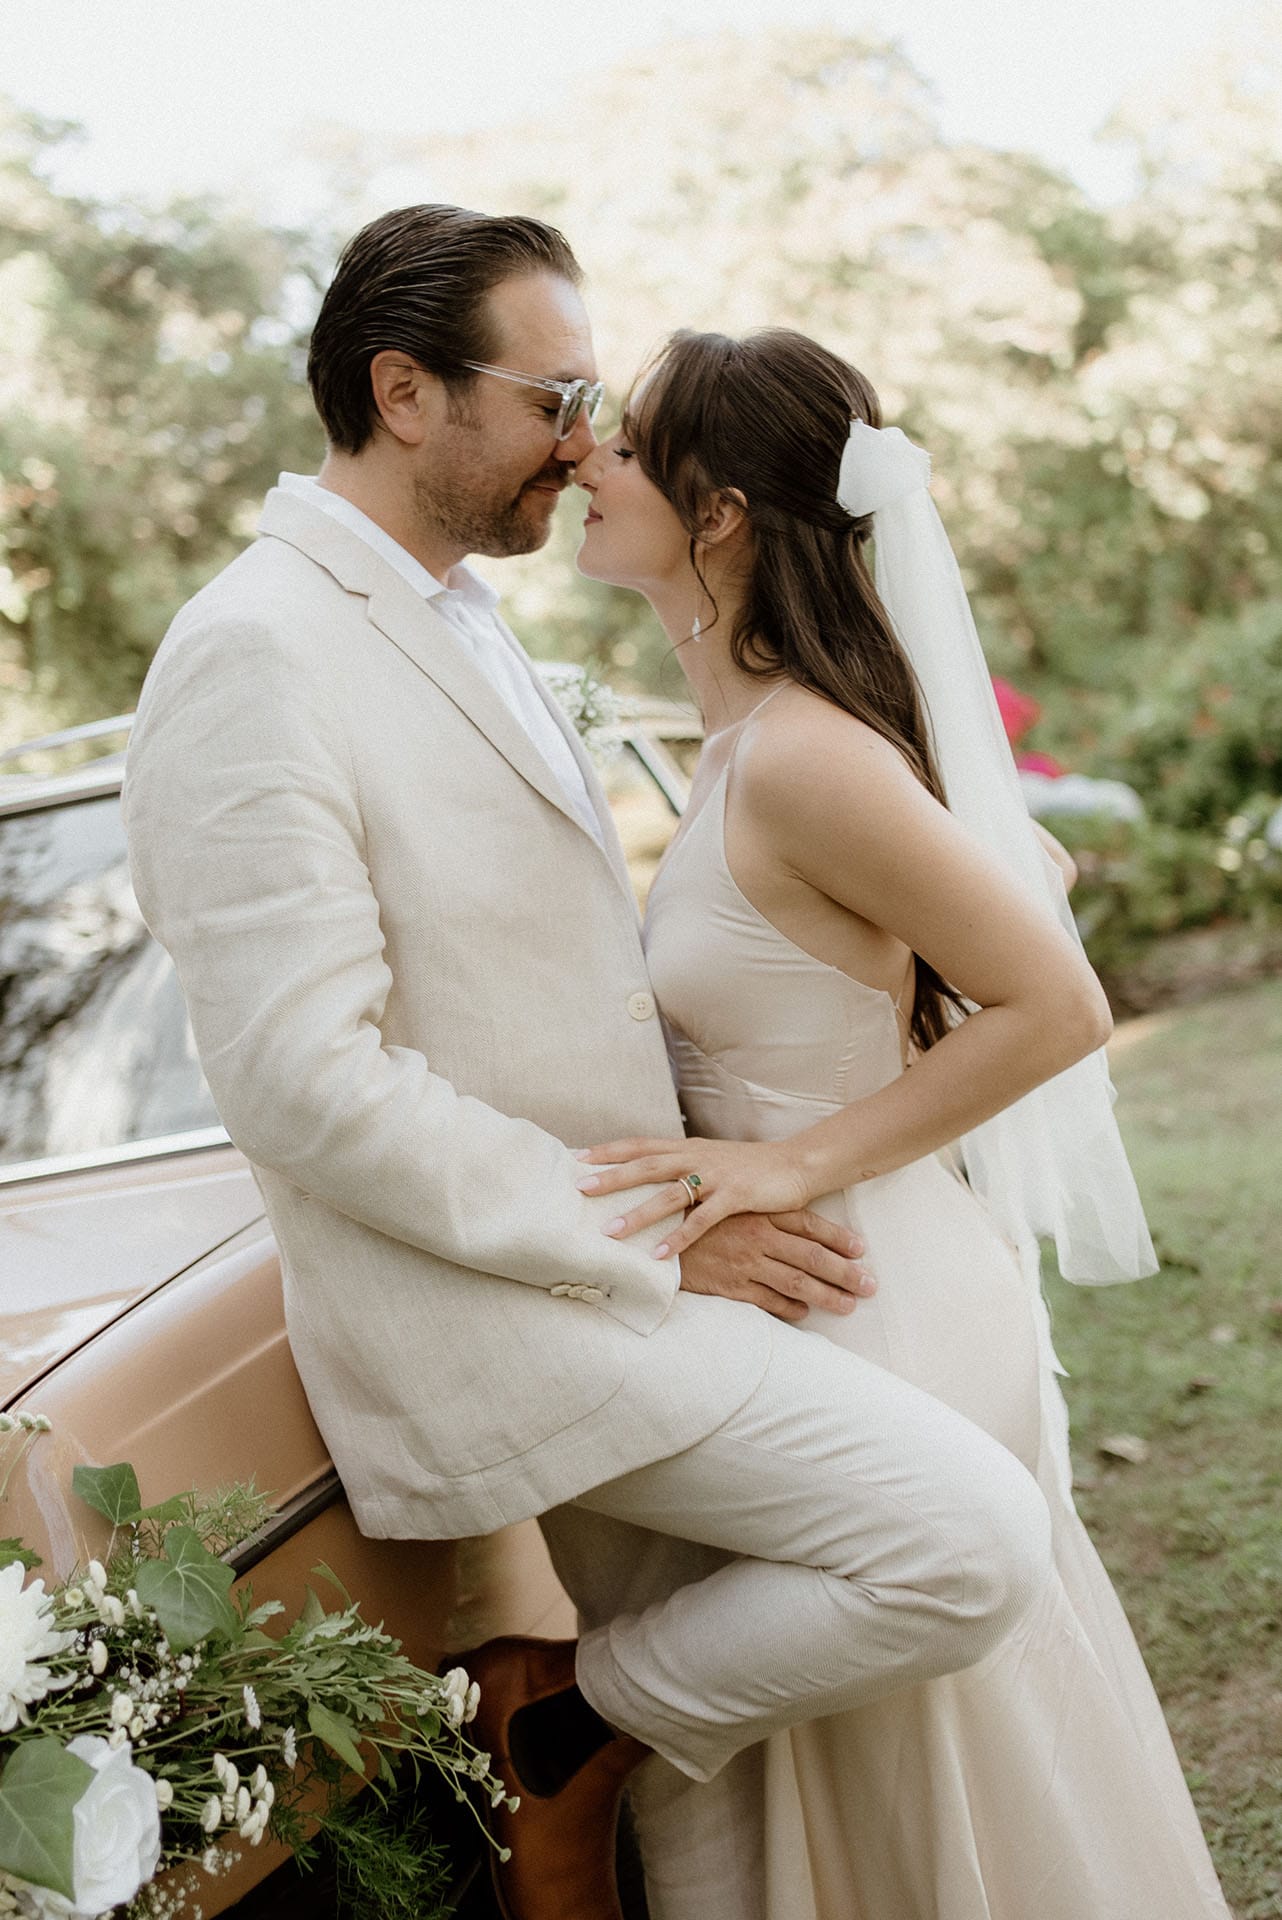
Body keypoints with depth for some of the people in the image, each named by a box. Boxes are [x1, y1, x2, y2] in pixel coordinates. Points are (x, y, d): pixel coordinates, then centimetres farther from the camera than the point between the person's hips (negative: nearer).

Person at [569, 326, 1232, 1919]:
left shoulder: (801, 758, -23)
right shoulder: (750, 739, 5)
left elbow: (1055, 1005, -22)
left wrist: (797, 1161, -20)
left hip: (866, 1305, -9)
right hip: (821, 1291, 9)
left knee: (917, 1791, 9)